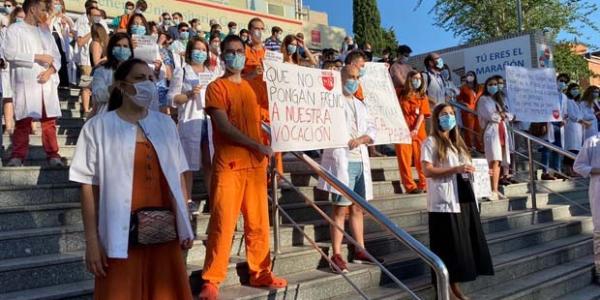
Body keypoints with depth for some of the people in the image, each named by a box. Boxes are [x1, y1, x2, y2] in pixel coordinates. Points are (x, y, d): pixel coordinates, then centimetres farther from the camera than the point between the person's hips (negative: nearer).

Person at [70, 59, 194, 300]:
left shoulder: (165, 123, 8)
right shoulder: (98, 127, -4)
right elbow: (89, 187, -4)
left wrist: (185, 223, 8)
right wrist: (92, 240, -7)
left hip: (165, 232, 4)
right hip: (122, 235, -3)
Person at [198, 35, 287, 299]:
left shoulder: (251, 87, 17)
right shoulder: (216, 87, -3)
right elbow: (224, 127, -13)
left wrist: (265, 155, 12)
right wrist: (258, 146, -17)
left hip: (255, 164, 6)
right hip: (228, 166, -6)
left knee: (258, 223, 9)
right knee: (222, 224, -5)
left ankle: (260, 273, 21)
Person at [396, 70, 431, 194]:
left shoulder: (422, 96, 9)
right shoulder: (401, 95, 8)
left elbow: (422, 114, 1)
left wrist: (415, 130, -14)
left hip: (418, 132, 1)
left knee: (421, 160, 1)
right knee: (405, 160, -5)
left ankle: (424, 185, 9)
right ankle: (410, 186, -3)